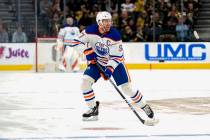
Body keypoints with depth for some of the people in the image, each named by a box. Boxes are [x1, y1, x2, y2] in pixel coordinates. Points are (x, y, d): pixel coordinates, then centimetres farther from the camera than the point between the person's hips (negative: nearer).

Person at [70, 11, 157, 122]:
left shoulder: (114, 35, -25)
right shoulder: (90, 31, -20)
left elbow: (117, 56, -22)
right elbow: (78, 41, -6)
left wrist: (110, 69, -34)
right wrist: (88, 52, -17)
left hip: (115, 62, -2)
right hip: (96, 62, 2)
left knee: (126, 87, -8)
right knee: (85, 82, -16)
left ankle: (144, 106, 12)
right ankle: (93, 109, -1)